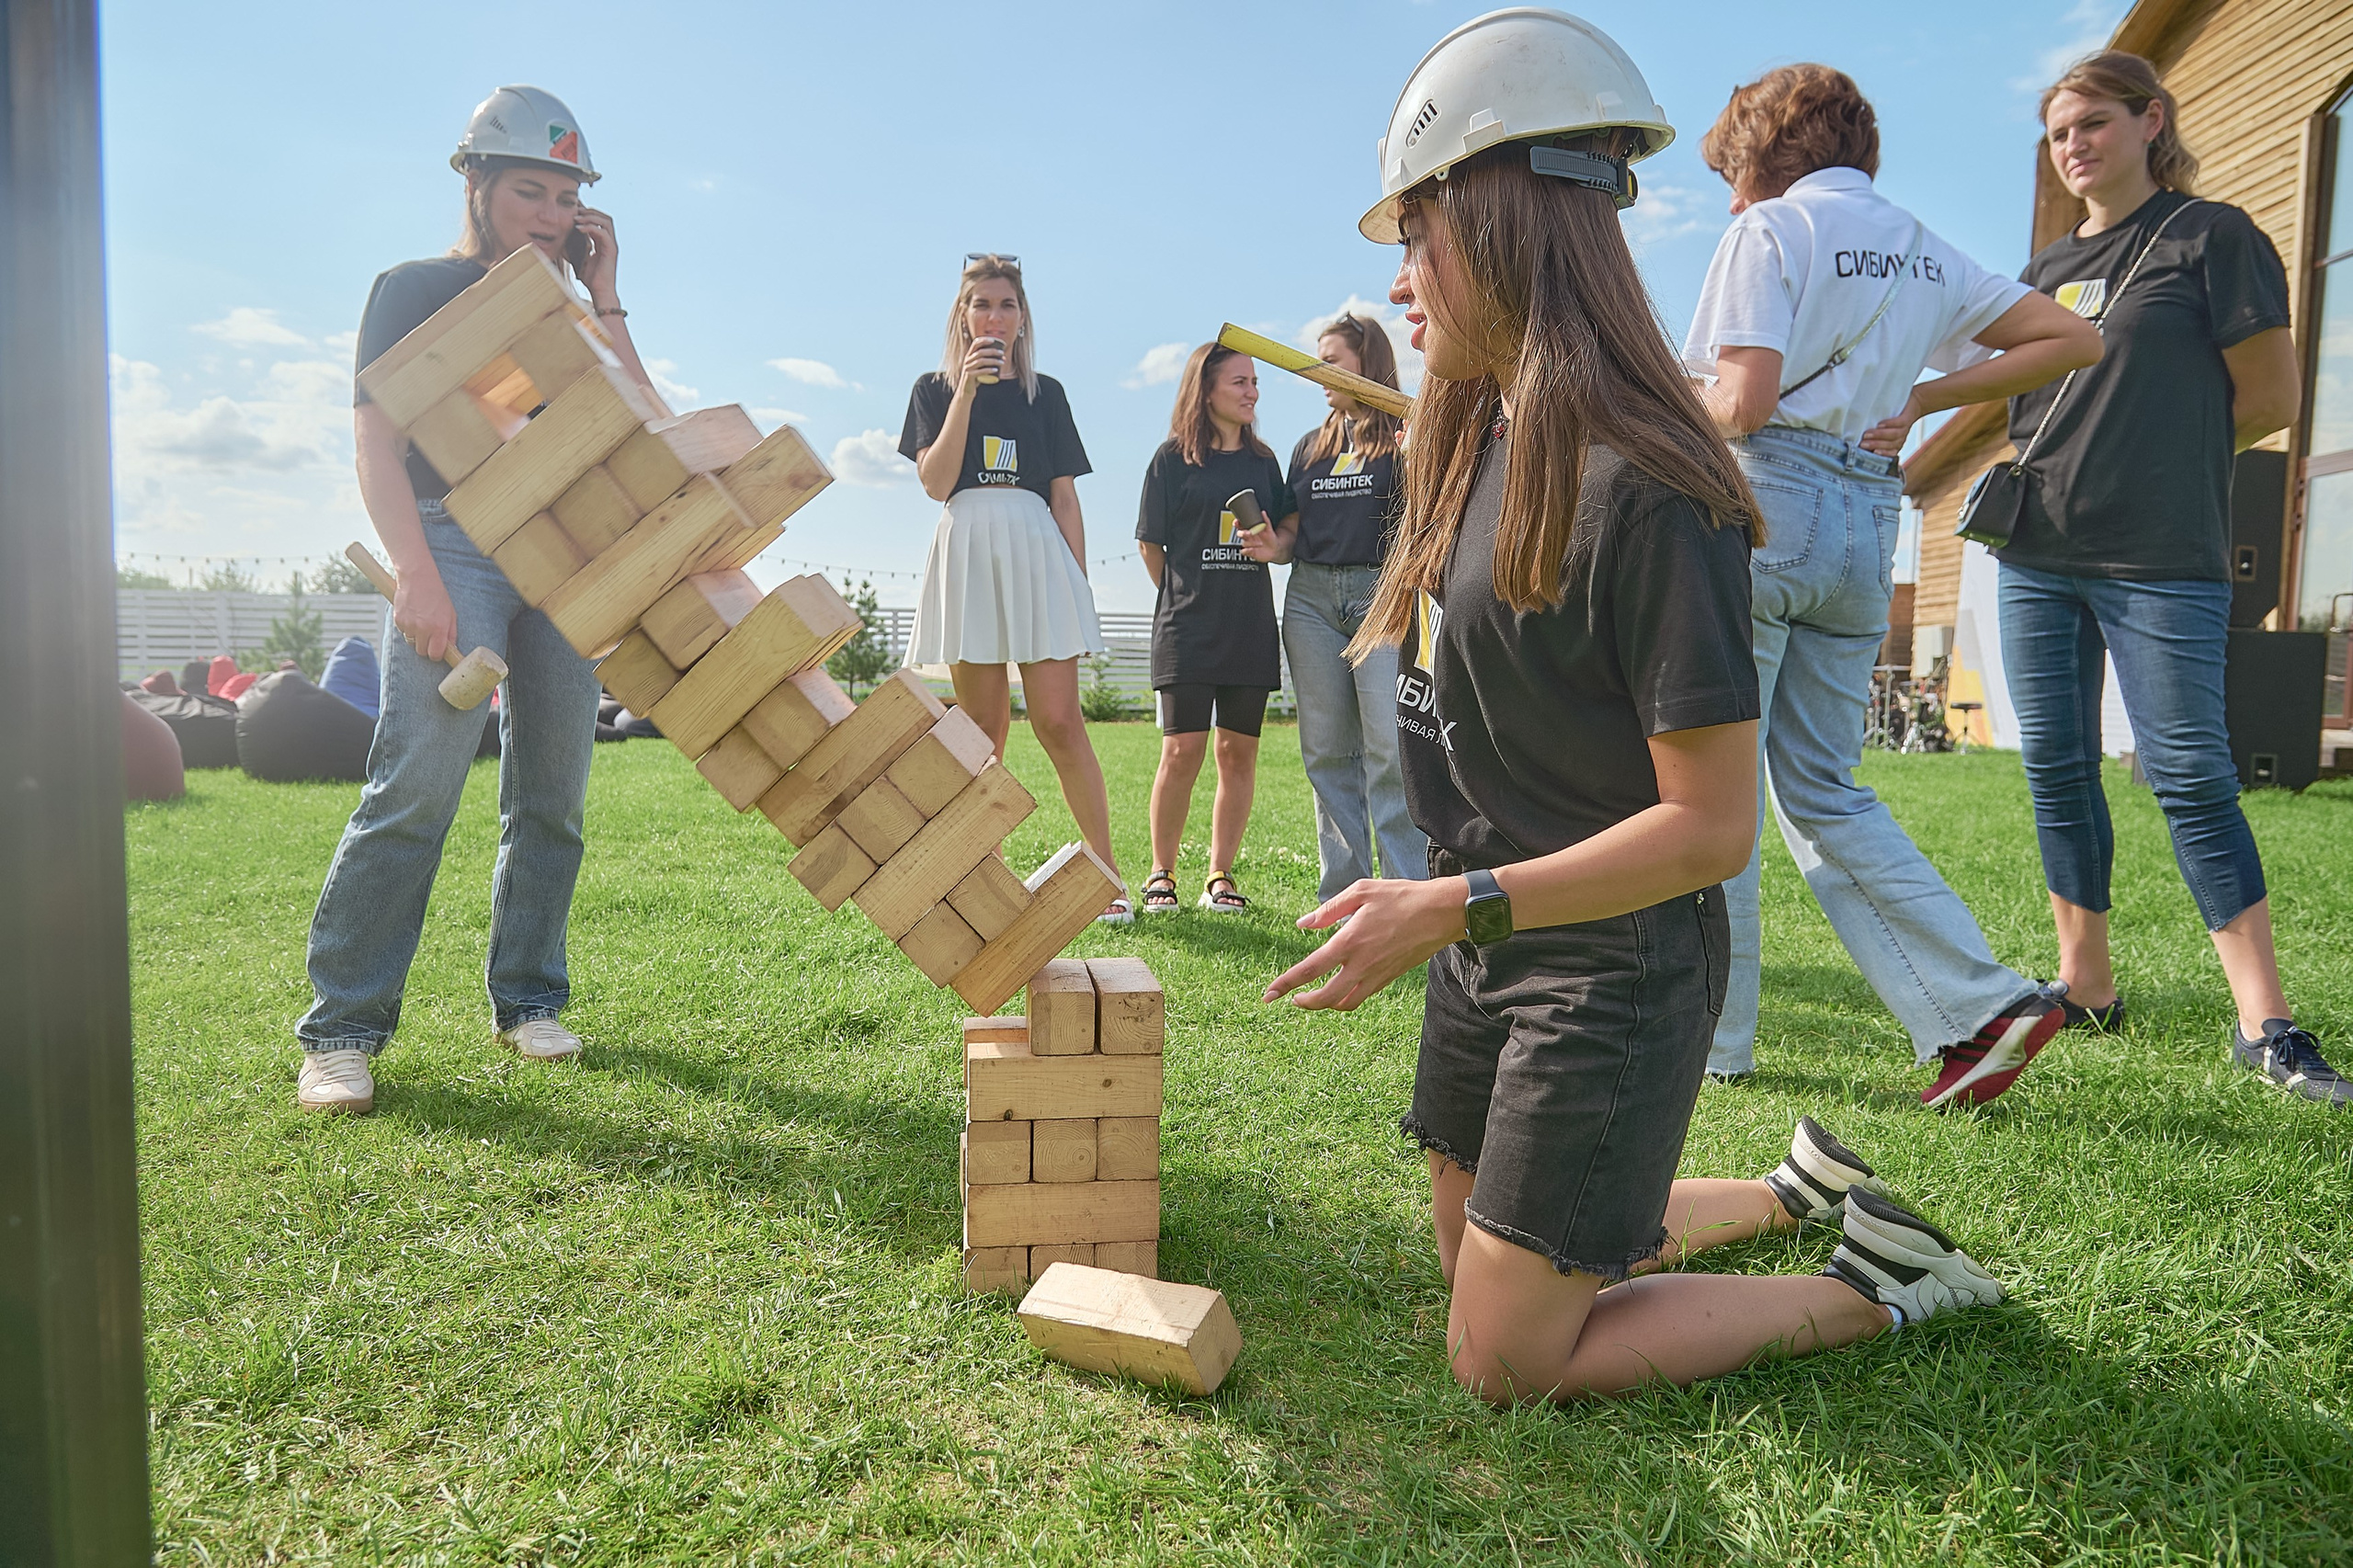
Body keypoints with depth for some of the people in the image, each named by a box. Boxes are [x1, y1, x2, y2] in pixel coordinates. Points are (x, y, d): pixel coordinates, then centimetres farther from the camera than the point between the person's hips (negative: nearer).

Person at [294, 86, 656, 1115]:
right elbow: (375, 437, -2)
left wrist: (603, 302, 8)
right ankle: (343, 1028, -10)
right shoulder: (415, 289, 9)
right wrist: (414, 572, -17)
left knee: (553, 793, 1)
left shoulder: (569, 313, 23)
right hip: (453, 538, -5)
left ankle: (527, 1001, 12)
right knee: (418, 781, -17)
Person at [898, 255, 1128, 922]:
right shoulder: (935, 388, 12)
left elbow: (1065, 496, 10)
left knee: (1058, 722, -10)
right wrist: (967, 390, -7)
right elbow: (935, 482, -3)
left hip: (1037, 552, 0)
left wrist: (1079, 583, 2)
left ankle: (1107, 875, -5)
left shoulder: (1045, 393, 14)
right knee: (983, 731, 2)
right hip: (967, 551, 1)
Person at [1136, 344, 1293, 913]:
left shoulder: (1263, 460, 14)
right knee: (1182, 751, -9)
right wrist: (1185, 599, 5)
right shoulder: (1173, 458, 2)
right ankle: (1162, 875, 6)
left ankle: (1220, 875, 12)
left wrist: (1272, 544, -4)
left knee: (1238, 752, 3)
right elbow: (1150, 544, 4)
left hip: (1250, 627, 4)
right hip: (1187, 628, -4)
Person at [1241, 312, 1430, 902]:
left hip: (1384, 594, -5)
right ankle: (1343, 894, 10)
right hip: (1311, 597, 5)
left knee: (1390, 749, -13)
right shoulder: (1311, 446, 20)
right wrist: (1273, 547, -1)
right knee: (1326, 752, 4)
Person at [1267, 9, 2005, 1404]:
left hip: (1611, 969, -9)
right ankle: (1795, 1195, 37)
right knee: (1478, 1252, 23)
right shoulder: (1483, 443, 4)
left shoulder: (1643, 491, -23)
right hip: (1491, 940, 9)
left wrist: (1455, 906, -26)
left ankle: (1877, 1288, 16)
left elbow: (1711, 827, -24)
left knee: (1507, 1360, 1)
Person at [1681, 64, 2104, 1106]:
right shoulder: (1925, 253, 20)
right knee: (1823, 792, 13)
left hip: (1766, 498, -7)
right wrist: (1925, 397, 14)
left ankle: (1712, 1035, 8)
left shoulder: (1772, 229, -2)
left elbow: (1743, 401, -14)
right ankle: (1985, 1003, 4)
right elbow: (2074, 338, 19)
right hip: (1870, 522, 7)